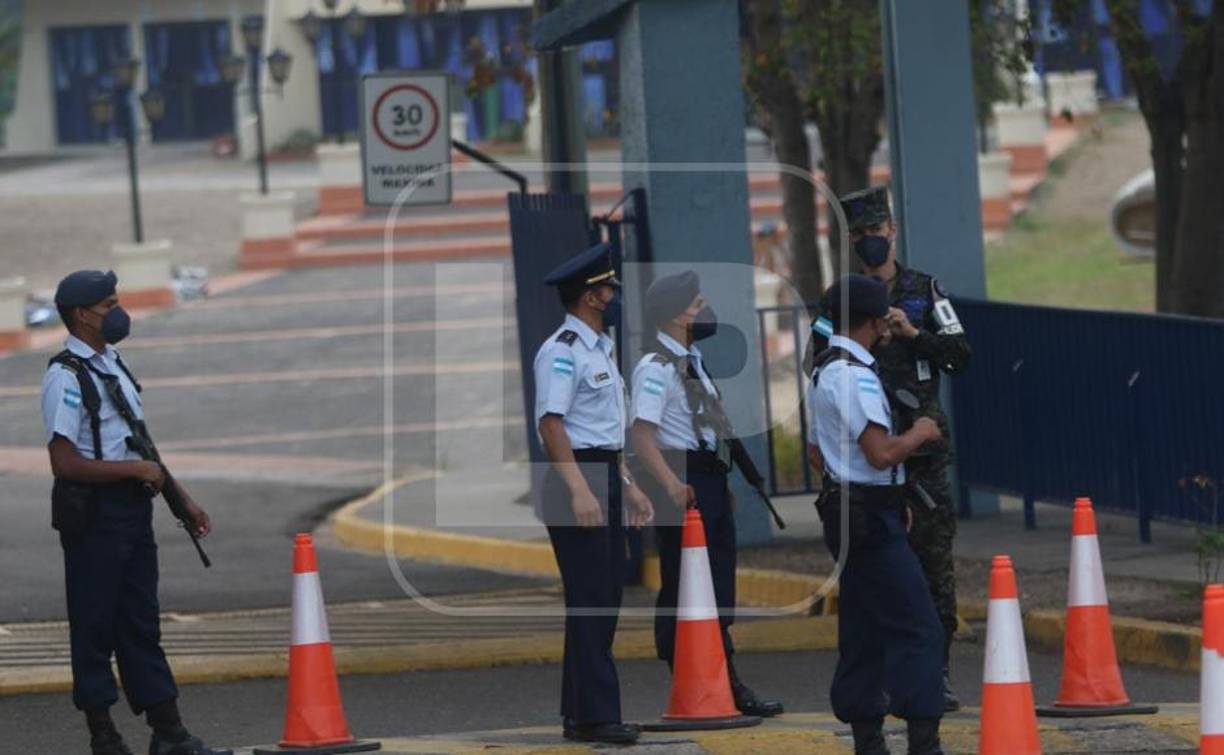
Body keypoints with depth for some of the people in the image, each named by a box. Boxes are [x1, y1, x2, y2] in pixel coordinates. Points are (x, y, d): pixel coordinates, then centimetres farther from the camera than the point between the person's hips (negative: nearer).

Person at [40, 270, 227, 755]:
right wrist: (136, 469, -14)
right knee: (95, 625, -1)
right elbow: (65, 462, -20)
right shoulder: (66, 377, -14)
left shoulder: (112, 364, 15)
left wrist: (181, 498, 21)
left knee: (141, 624, 11)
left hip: (133, 508, 9)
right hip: (93, 513, -9)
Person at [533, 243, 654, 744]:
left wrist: (628, 487, 22)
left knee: (605, 599, 11)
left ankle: (580, 713, 16)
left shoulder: (599, 349, 19)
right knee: (590, 600, -11)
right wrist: (580, 491, -28)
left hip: (604, 479, 10)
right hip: (576, 481, -10)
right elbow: (552, 423, -21)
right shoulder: (562, 352, -13)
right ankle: (595, 716, -11)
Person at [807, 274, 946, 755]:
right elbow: (882, 452, -24)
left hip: (843, 510, 10)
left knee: (863, 631, 12)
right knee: (917, 628, -10)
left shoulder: (823, 371, 15)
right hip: (870, 514, -10)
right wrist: (920, 433, -5)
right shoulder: (855, 375, -17)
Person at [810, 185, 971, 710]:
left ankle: (937, 672, 0)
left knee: (934, 557, -4)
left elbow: (961, 356, 3)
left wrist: (914, 334, -11)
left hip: (923, 445, 0)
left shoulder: (925, 291, 9)